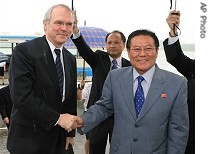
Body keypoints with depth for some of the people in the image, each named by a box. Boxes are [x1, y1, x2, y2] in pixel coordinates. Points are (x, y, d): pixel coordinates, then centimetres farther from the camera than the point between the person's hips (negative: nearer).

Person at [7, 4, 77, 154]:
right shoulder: (24, 51, -14)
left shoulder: (71, 59, 7)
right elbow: (21, 96, -22)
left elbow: (71, 98, 11)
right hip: (29, 139, -6)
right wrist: (57, 118, -20)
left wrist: (70, 132, 10)